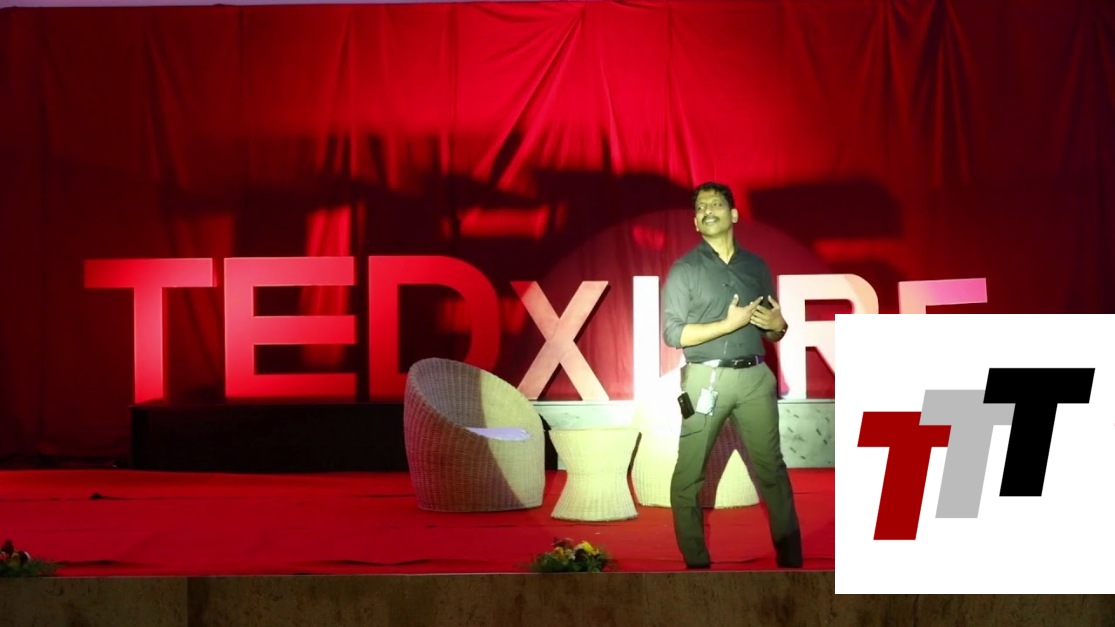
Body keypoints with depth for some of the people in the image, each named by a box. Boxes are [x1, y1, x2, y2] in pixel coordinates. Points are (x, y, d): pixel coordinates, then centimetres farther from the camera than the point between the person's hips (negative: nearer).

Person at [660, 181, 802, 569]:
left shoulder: (756, 266, 12)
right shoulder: (684, 270, 0)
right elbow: (673, 333, -8)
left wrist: (777, 325, -6)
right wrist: (730, 323, -14)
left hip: (754, 377, 3)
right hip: (707, 379, -3)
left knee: (771, 468, 4)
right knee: (689, 475, -2)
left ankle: (791, 556, 10)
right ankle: (695, 560, 6)